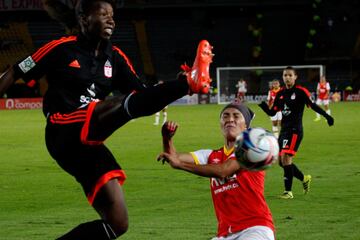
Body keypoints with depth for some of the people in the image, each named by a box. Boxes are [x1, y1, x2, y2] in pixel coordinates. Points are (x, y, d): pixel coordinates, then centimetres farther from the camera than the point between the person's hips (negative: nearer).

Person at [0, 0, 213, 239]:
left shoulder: (115, 58, 16)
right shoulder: (62, 48, 1)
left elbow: (143, 93, 10)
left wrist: (180, 83, -7)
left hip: (88, 146, 7)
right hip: (65, 134, -7)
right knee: (129, 104, -29)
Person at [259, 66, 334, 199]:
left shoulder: (301, 91, -7)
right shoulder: (280, 93, 10)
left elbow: (312, 105, -8)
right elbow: (272, 112, 11)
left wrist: (326, 116, -19)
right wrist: (262, 105, -8)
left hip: (295, 130, -7)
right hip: (284, 129, 7)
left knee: (285, 157, -17)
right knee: (282, 162, 10)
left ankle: (288, 191, -11)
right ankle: (304, 178, 32)